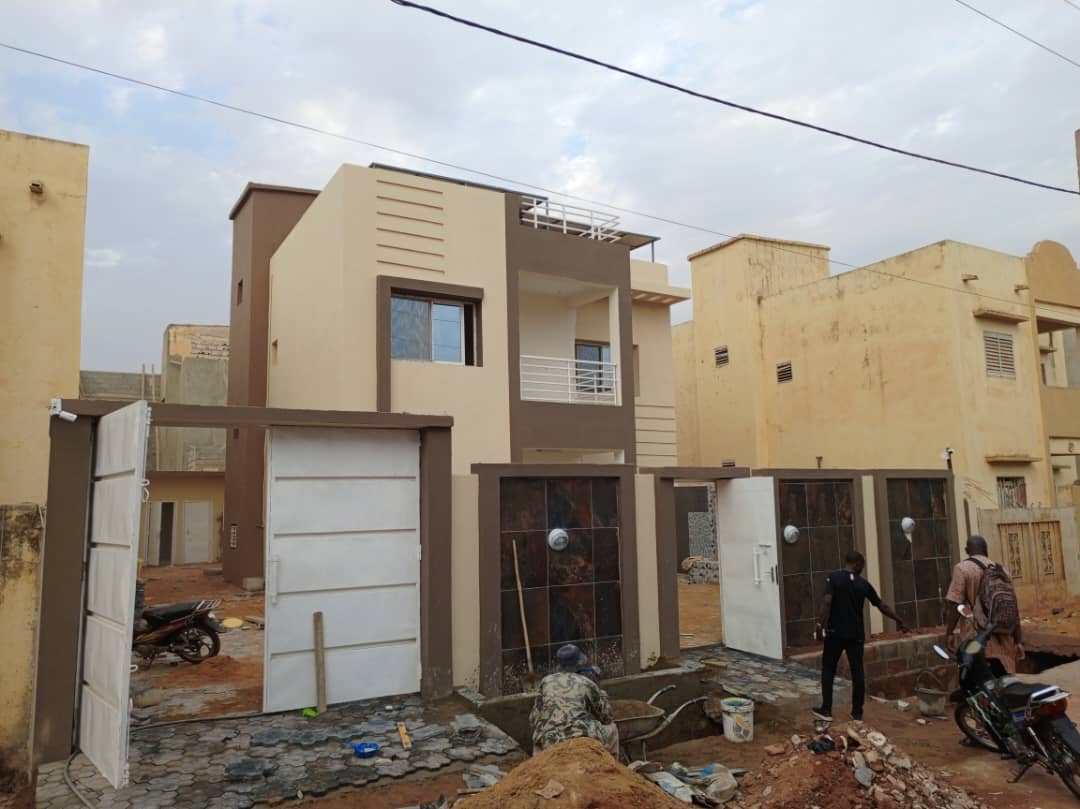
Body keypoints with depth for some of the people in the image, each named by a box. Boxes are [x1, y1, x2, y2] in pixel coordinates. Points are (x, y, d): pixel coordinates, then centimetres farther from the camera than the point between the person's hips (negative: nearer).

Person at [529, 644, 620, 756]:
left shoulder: (546, 682, 11)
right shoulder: (586, 683, 4)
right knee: (611, 729, 25)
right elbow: (607, 717, 12)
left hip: (549, 744, 3)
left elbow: (533, 718, 13)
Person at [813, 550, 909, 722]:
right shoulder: (863, 584, 2)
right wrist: (899, 620, 25)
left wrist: (821, 625, -14)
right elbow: (882, 606, 10)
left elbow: (827, 602, -18)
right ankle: (857, 713, 15)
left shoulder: (833, 578, -6)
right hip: (856, 634, 2)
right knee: (857, 672, 10)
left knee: (828, 670, 9)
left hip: (835, 633, -2)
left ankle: (826, 710, 9)